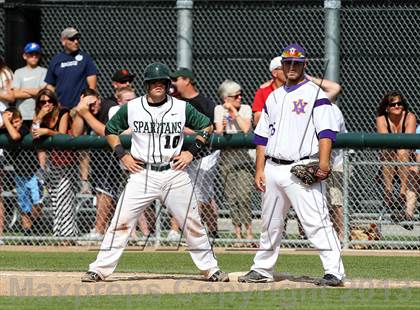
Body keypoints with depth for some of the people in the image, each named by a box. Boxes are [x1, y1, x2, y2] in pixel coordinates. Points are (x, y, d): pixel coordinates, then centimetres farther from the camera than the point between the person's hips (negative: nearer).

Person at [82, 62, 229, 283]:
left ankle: (211, 269, 16)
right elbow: (110, 130, 15)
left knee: (192, 224, 5)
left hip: (175, 174, 1)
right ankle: (99, 270, -4)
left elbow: (206, 126, 14)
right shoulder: (131, 108, 1)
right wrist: (122, 155, 2)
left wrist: (192, 152, 3)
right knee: (121, 222, -7)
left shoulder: (182, 108, 2)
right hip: (142, 174, -1)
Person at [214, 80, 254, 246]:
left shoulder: (245, 109, 4)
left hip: (242, 154, -1)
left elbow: (246, 128, -11)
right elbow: (218, 133, -1)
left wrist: (234, 112, -10)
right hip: (226, 156, 1)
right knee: (231, 195, 0)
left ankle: (249, 231, -8)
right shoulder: (219, 109, 5)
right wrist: (221, 129, -23)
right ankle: (238, 233, 4)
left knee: (245, 193, -14)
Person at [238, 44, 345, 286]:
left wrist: (324, 162, -23)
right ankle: (262, 269, 26)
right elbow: (263, 136, 20)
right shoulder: (274, 97, 19)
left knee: (316, 220, -15)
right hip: (273, 169, 7)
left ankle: (334, 271, -17)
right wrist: (259, 170, 12)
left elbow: (326, 132, -10)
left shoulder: (315, 94, -1)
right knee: (270, 223, 14)